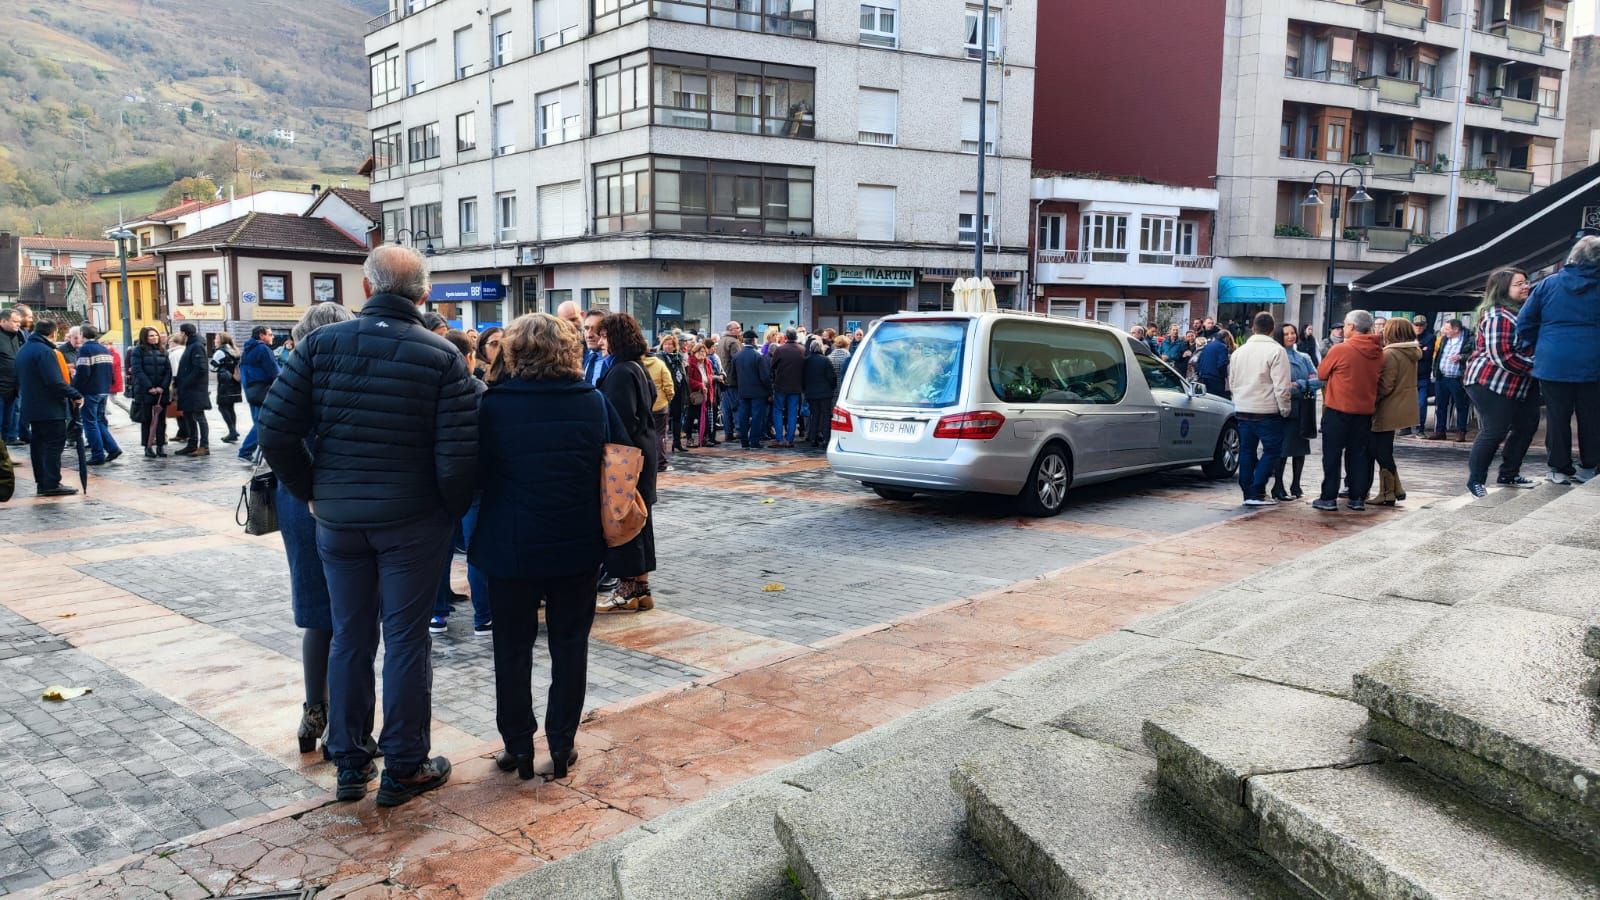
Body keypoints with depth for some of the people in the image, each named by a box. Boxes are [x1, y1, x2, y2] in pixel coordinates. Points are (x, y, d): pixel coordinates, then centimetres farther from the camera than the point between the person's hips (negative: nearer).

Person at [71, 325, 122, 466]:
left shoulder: (85, 349, -12)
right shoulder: (105, 349, 12)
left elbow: (82, 373, -18)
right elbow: (111, 371, 13)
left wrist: (74, 388, -9)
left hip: (90, 392, -7)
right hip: (104, 391, 7)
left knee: (90, 423, 0)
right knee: (100, 420, 17)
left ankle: (98, 455, -1)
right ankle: (112, 448, 6)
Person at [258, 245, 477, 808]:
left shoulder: (322, 343, -3)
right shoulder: (442, 356, -10)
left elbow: (275, 433, -6)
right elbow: (458, 458, -17)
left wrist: (311, 492, 7)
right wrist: (454, 511, 1)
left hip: (337, 521, 3)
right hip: (413, 523, -2)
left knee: (349, 638, 14)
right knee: (406, 640, 8)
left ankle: (350, 766, 25)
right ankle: (403, 769, 18)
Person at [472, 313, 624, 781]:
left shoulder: (493, 405, -12)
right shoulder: (594, 403, -4)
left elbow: (475, 471, -3)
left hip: (513, 548, -2)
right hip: (578, 547, 2)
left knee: (513, 647, 12)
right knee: (570, 645, 13)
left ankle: (518, 746, 21)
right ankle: (562, 745, 19)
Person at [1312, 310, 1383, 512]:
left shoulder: (1340, 349, -14)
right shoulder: (1377, 352, 2)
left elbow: (1321, 374, -3)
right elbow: (1376, 376, 15)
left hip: (1338, 408, -5)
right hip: (1365, 409, 5)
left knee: (1332, 455, 3)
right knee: (1358, 454, 12)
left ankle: (1329, 497, 3)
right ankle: (1358, 498, 14)